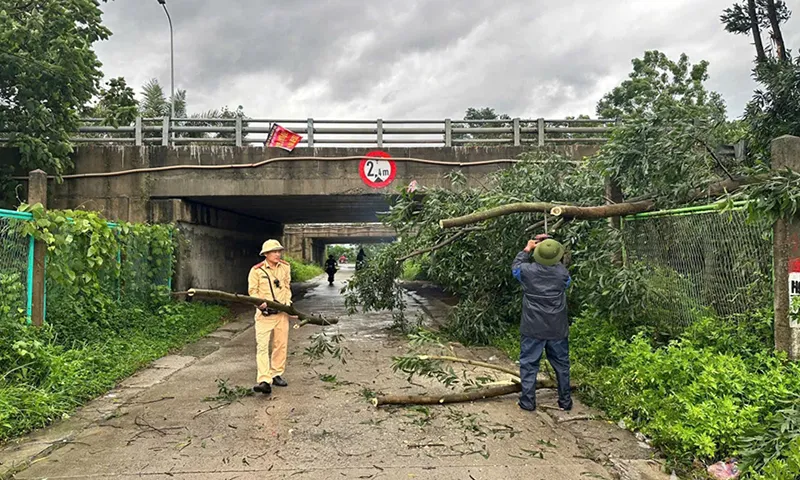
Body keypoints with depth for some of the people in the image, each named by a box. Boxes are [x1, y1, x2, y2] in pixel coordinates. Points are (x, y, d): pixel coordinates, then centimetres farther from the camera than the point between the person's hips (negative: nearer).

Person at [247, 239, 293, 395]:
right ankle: (264, 381, -16)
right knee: (262, 346, -11)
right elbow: (252, 291, -4)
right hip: (264, 313, -4)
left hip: (282, 312, 4)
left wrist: (287, 301, 3)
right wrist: (259, 303, -21)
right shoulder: (256, 270, -8)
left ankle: (276, 375, 23)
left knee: (281, 345, 10)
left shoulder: (285, 267, 5)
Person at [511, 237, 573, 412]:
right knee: (561, 364, 16)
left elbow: (515, 267, 12)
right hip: (557, 329, 2)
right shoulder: (561, 272, -8)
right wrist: (555, 259, 23)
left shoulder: (528, 270, -13)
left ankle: (528, 401, 10)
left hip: (533, 328, -2)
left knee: (529, 364, 8)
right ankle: (565, 401, 24)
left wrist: (527, 249, 21)